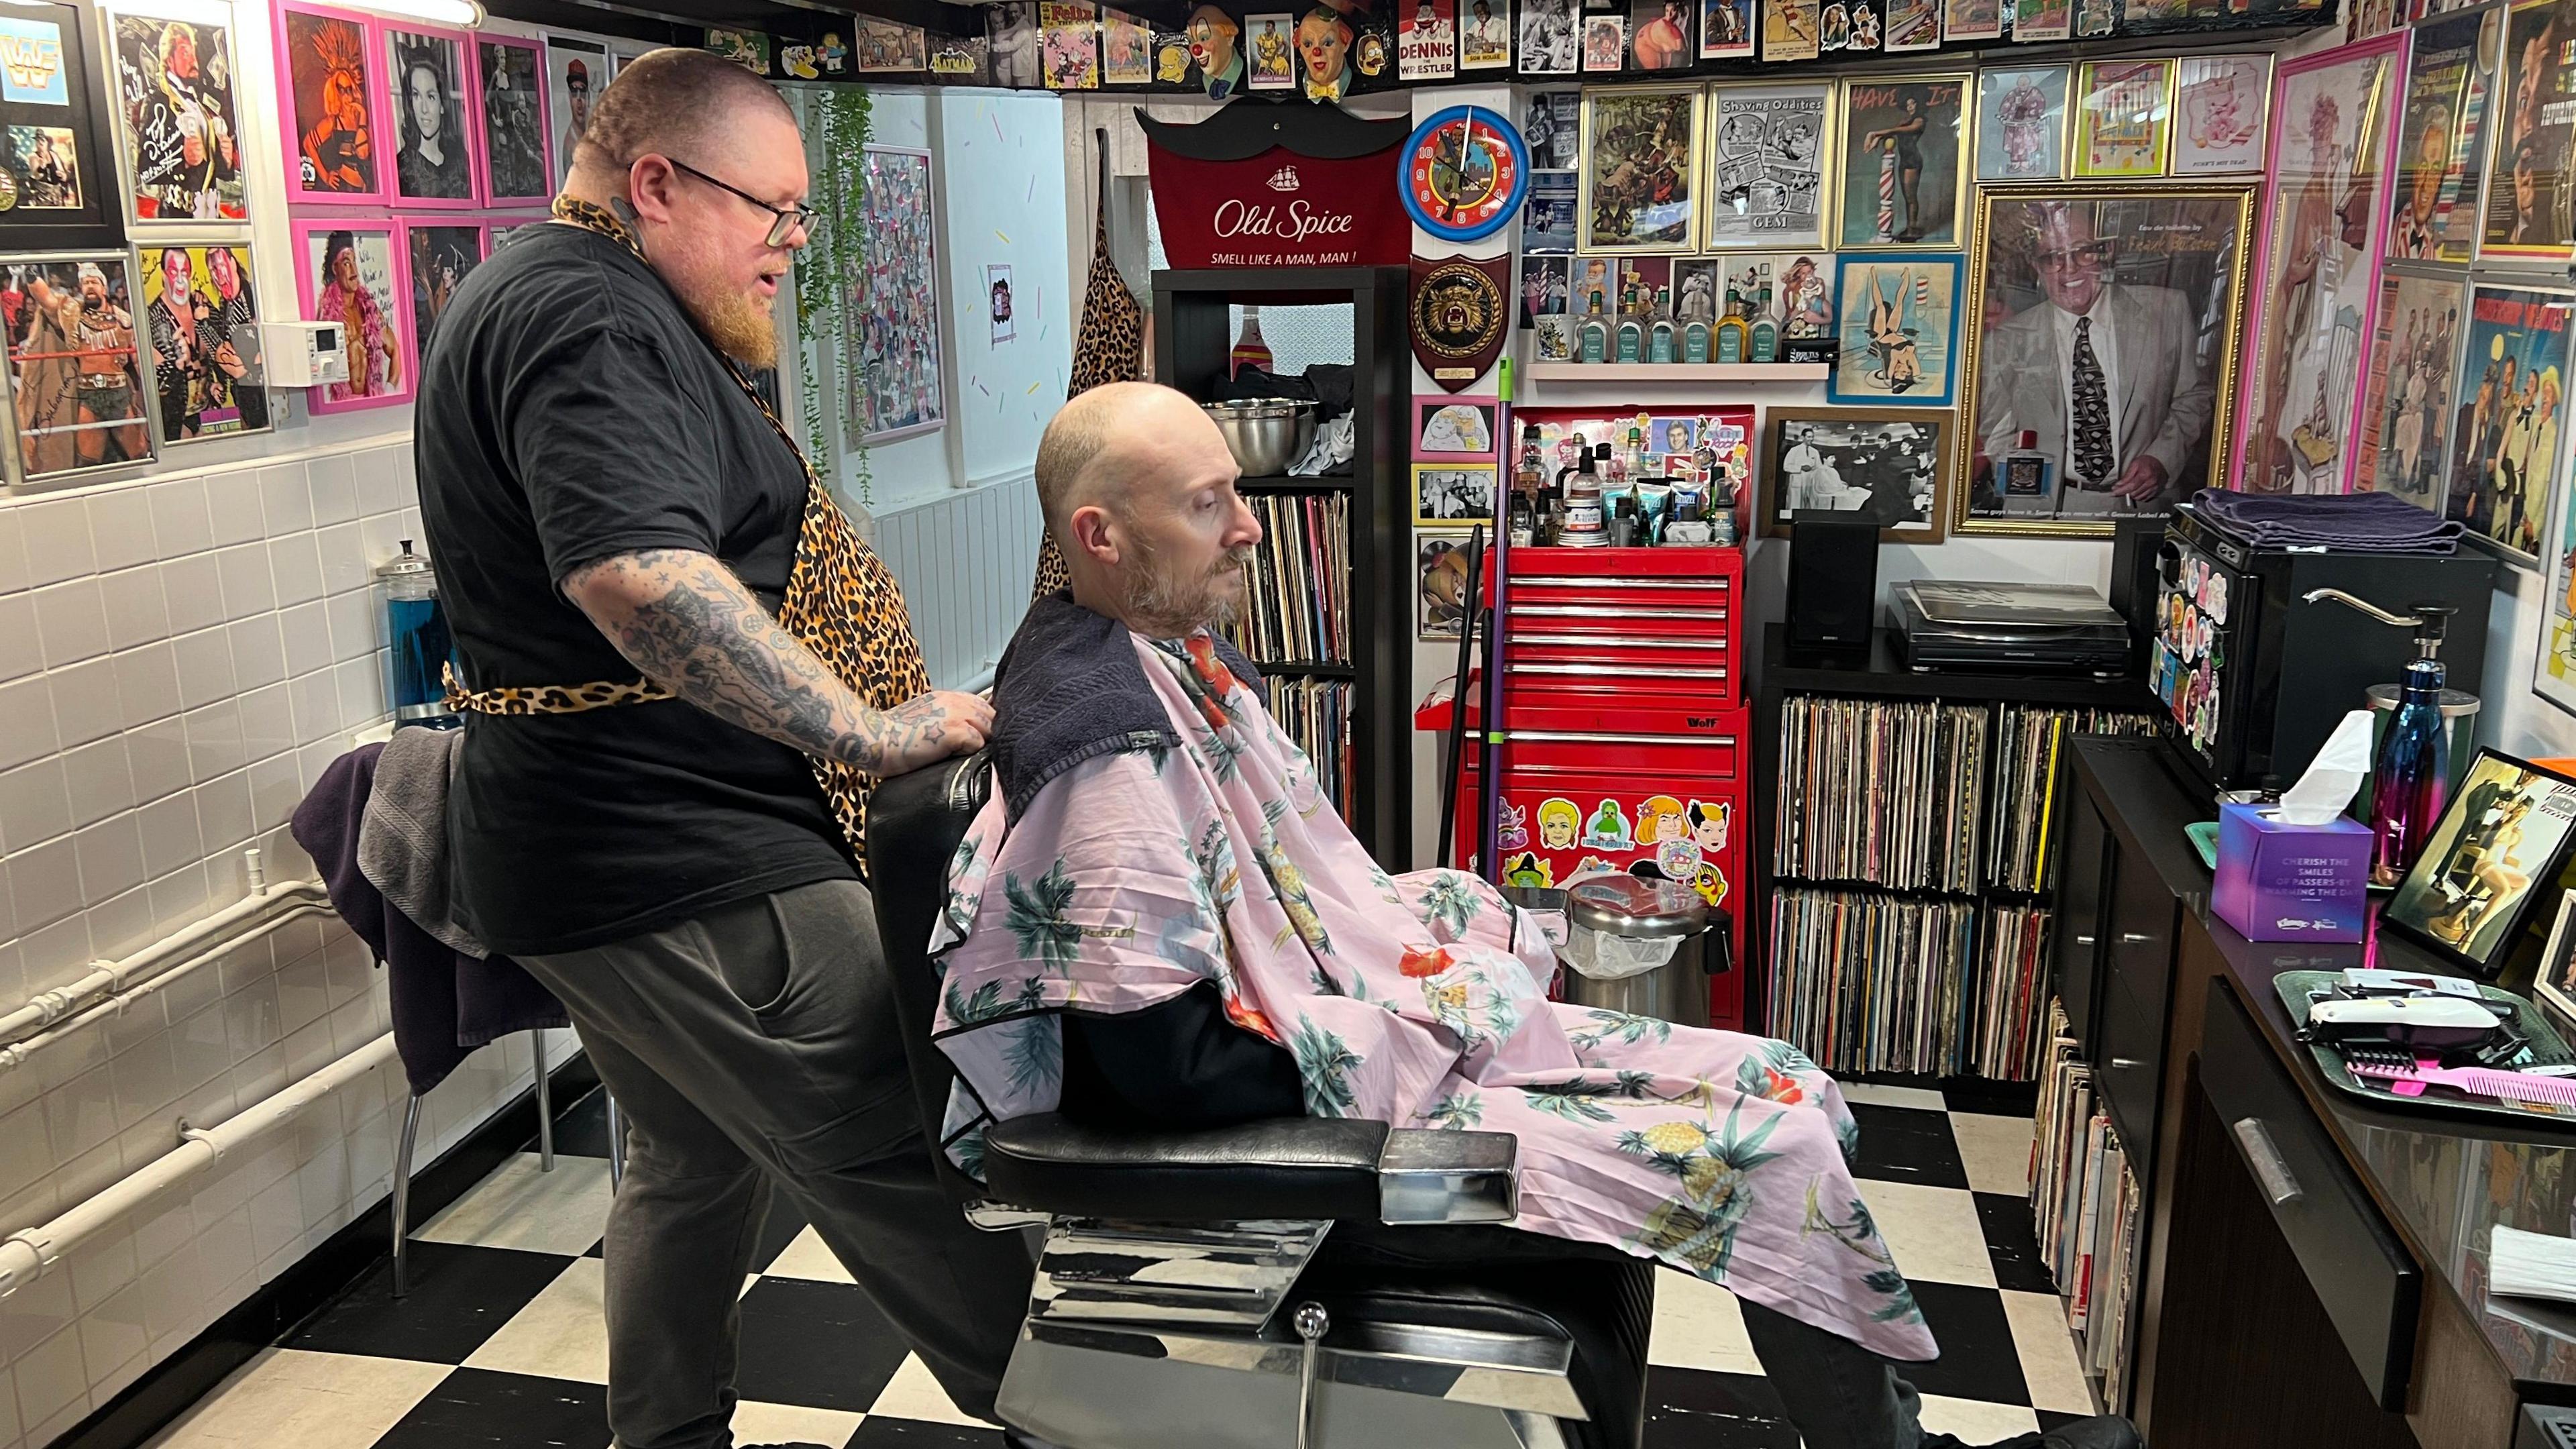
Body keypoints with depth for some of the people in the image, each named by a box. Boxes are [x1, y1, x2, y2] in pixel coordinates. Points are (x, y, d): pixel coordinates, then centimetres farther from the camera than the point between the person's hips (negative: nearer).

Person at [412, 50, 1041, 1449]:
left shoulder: (557, 298, 18)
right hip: (686, 869, -11)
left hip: (607, 852, 11)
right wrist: (871, 731, -29)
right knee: (906, 1165, -6)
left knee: (694, 1157, 23)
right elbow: (636, 574, -34)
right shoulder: (589, 315, -18)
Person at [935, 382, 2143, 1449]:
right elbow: (1167, 1064, -26)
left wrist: (1454, 926, 2)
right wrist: (1420, 1027, -16)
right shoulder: (1109, 747, -24)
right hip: (1330, 1119, -9)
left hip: (1390, 1022, 9)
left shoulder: (1180, 660, 7)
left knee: (1790, 1092, 4)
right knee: (1773, 1155, -12)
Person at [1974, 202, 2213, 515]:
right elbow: (1997, 436, 10)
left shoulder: (2169, 311, 6)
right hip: (2047, 509, 0)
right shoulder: (2009, 341, 5)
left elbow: (2195, 398, 13)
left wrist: (2162, 459, -4)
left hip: (2145, 502, 0)